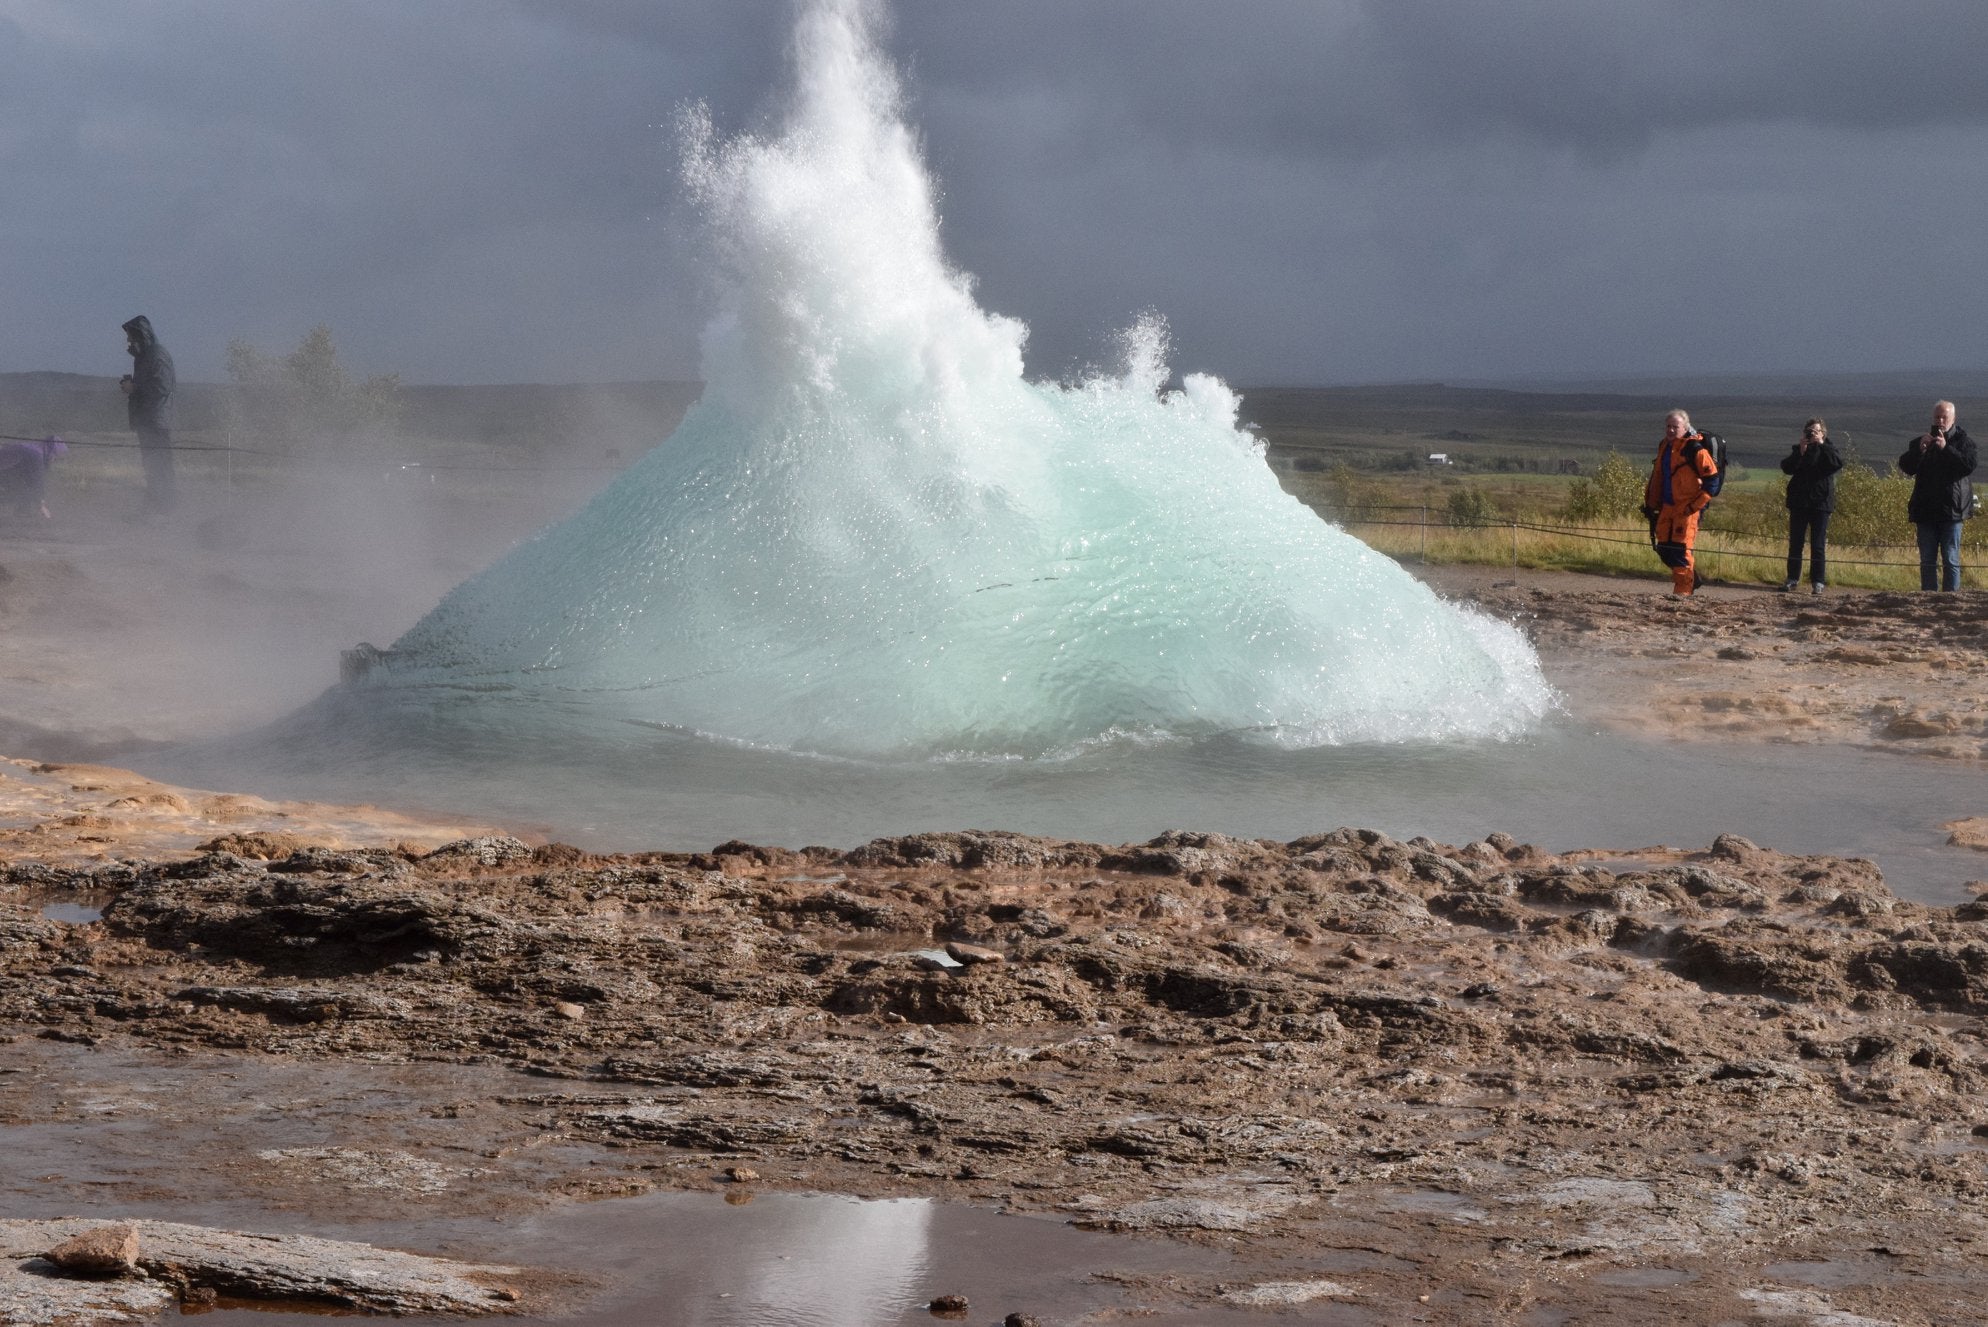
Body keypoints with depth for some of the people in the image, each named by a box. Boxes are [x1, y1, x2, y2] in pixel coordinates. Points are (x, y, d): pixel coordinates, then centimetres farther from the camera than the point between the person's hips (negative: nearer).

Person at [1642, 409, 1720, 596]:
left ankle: (1683, 590, -4)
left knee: (1680, 549, -11)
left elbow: (1712, 478, -10)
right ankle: (1692, 577, 27)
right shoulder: (1664, 447, 13)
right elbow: (1657, 476, 25)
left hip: (1687, 508, -8)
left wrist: (1696, 505, -13)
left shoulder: (1695, 449, -11)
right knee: (1664, 549, 8)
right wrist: (1651, 503, 21)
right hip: (1667, 506, 8)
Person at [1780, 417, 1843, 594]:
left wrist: (1822, 445, -17)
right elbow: (1786, 467, -5)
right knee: (1795, 543, 4)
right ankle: (1792, 579, 11)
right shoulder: (1799, 449, 11)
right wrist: (1800, 452, -16)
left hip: (1820, 503, -2)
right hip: (1799, 502, 2)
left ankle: (1818, 582, -2)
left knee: (1817, 546, -3)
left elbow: (1838, 463, -16)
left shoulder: (1828, 449, 6)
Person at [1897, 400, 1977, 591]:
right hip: (1925, 511, 3)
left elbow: (1969, 465, -12)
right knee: (1927, 561, 5)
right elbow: (1905, 467, 1)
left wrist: (1946, 448, -20)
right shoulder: (1920, 442, 13)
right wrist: (1920, 449, -15)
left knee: (1950, 559, -5)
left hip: (1951, 510, -3)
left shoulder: (1963, 441, 4)